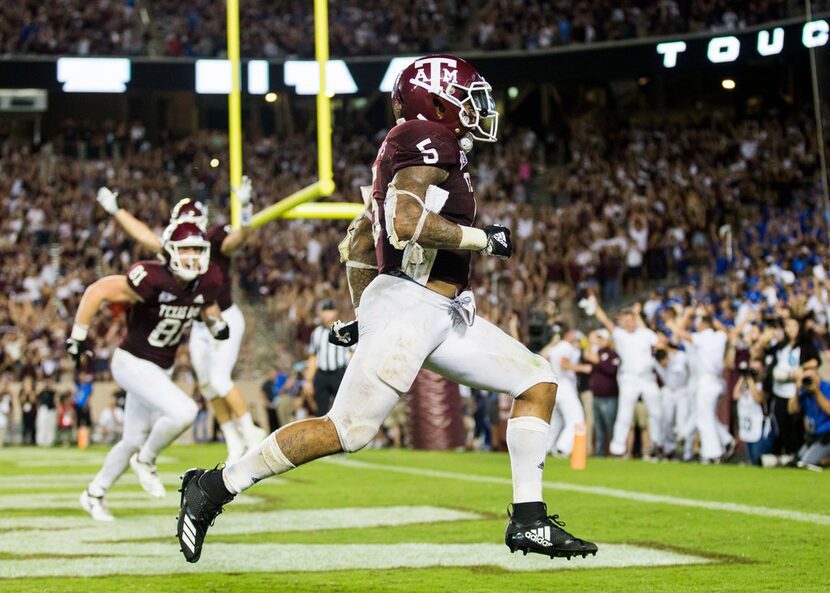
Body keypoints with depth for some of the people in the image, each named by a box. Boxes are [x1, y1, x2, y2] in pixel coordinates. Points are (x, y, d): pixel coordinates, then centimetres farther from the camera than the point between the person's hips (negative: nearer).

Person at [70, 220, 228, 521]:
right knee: (183, 412, -26)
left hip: (161, 369, 8)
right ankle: (146, 460, 1)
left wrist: (216, 321, -4)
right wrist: (78, 336, -17)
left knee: (134, 440, 17)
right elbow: (97, 291, -22)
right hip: (133, 363, -8)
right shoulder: (153, 280, -28)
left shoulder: (206, 282, -6)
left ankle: (94, 493, 36)